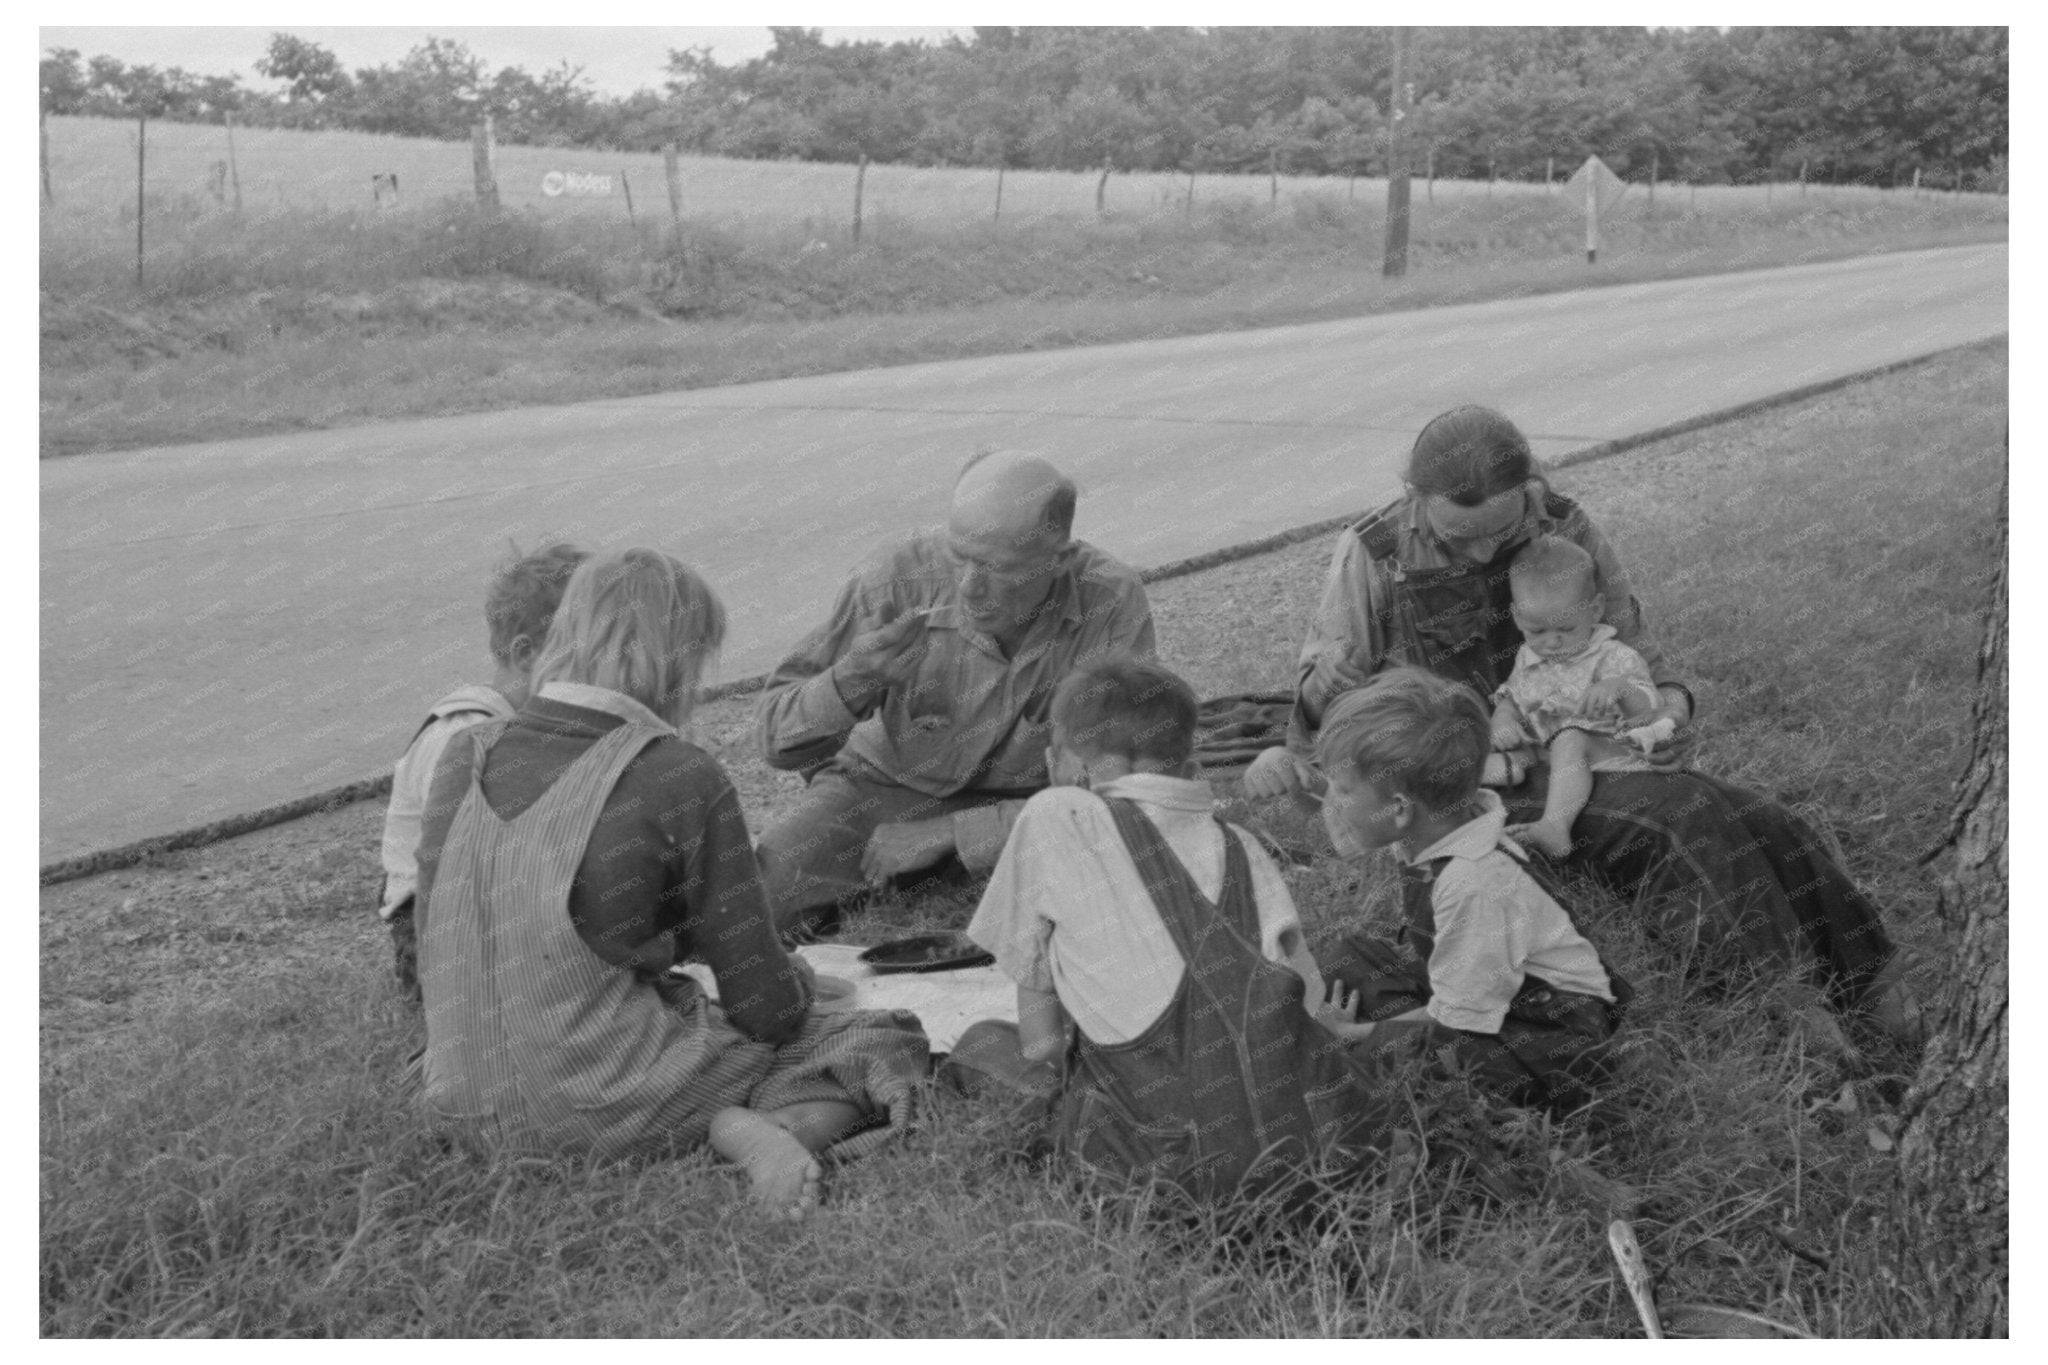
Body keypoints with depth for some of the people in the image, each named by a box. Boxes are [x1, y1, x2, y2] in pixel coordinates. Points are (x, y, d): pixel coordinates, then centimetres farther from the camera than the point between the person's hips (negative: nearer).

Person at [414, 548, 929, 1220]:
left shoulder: (466, 755, 1)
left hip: (468, 1112, 5)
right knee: (891, 1042, 13)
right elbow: (766, 1007, -9)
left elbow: (434, 964, 10)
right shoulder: (680, 777, -14)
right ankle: (770, 1124, -16)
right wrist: (798, 977, 16)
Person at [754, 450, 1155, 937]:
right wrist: (850, 683, -39)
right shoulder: (898, 578, -23)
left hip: (1023, 803, 1)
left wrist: (944, 834, -23)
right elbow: (779, 744, -16)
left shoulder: (1113, 604, -24)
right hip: (885, 784, -1)